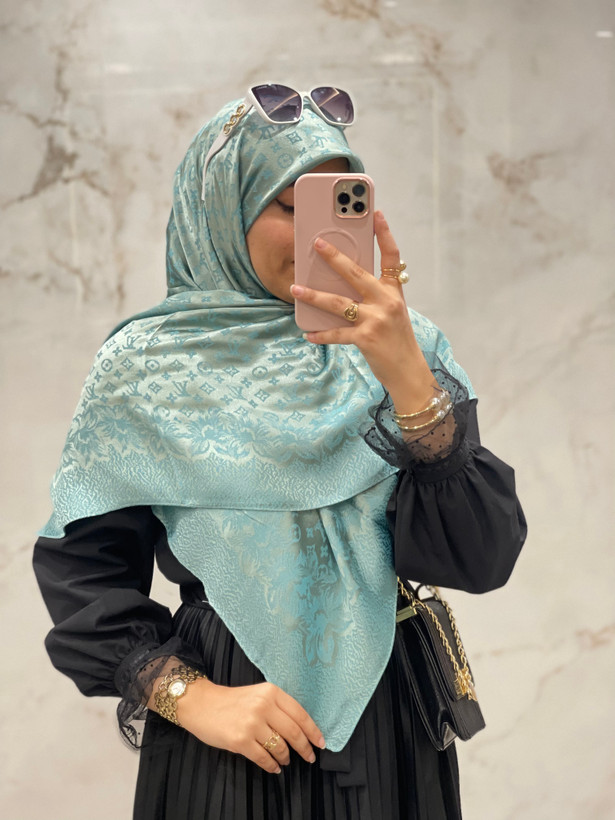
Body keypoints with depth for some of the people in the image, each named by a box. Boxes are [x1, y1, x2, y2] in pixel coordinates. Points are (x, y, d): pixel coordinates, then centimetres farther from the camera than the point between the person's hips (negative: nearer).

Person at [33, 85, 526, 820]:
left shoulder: (405, 346, -3)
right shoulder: (144, 366, -5)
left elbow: (480, 558, -12)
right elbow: (81, 564, -3)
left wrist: (406, 373, -22)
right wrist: (188, 695, -13)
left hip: (388, 720, 2)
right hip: (225, 739, -2)